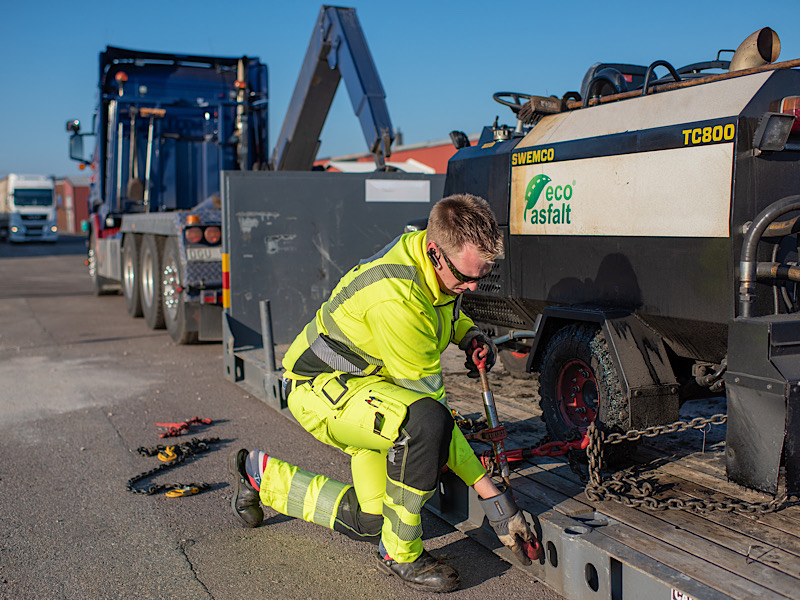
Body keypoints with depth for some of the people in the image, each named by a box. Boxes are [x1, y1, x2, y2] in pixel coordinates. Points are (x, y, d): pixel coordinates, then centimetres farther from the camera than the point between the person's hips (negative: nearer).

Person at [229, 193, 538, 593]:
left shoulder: (443, 259, -9)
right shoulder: (396, 298, -36)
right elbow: (432, 411, -30)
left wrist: (470, 335, -3)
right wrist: (489, 493, -26)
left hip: (364, 385, 9)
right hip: (320, 387, -9)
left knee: (368, 523, 13)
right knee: (424, 422, -38)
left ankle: (261, 474, 32)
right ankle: (400, 555, -16)